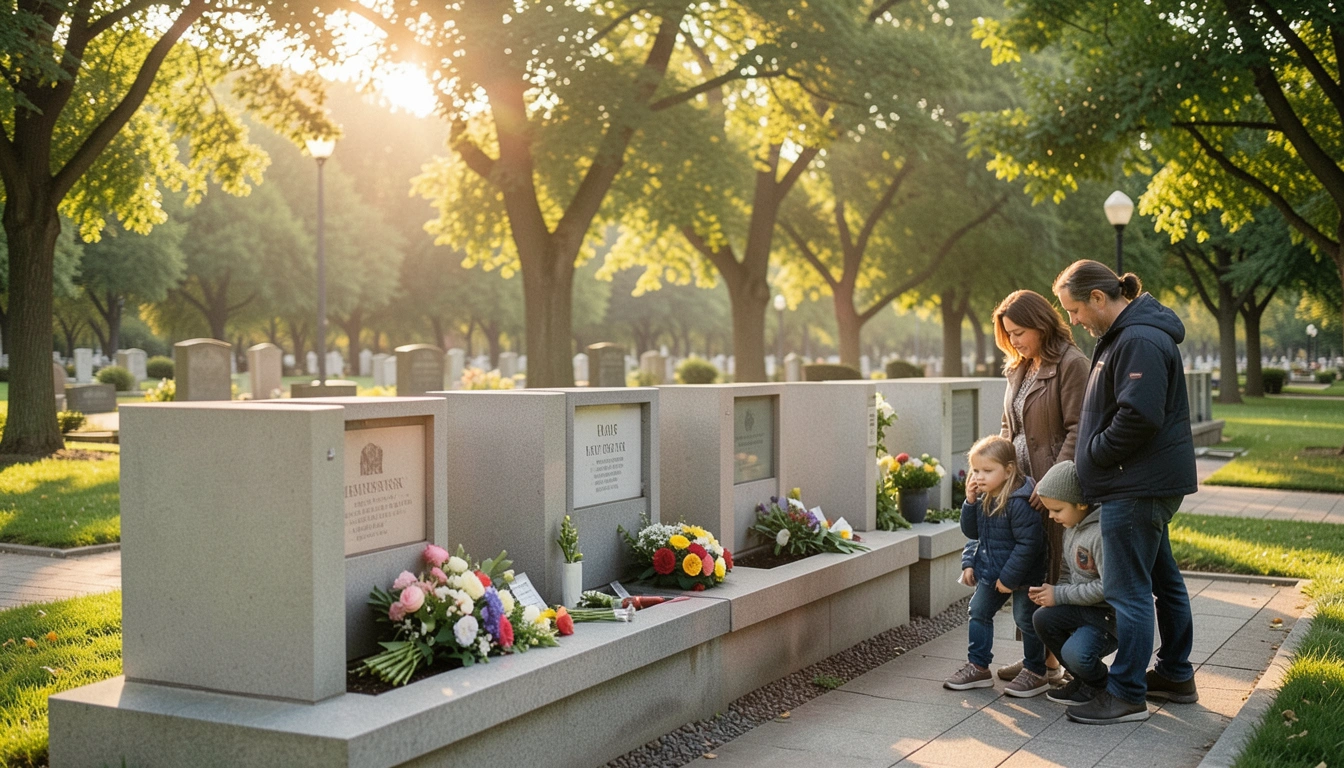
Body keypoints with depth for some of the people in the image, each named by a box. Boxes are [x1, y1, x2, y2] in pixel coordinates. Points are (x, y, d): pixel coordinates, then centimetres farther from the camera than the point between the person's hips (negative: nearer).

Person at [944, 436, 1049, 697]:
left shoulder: (1019, 502, -25)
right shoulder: (982, 497, 0)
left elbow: (1029, 543, -26)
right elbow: (972, 533, 7)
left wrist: (1009, 577, -23)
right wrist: (970, 502, -8)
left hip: (1023, 576, -9)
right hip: (990, 572, 9)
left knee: (1025, 619, 2)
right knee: (978, 612, 13)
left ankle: (1036, 673, 17)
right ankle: (978, 667, 25)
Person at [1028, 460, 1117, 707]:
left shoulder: (1101, 534, -25)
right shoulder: (1071, 526, 5)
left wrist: (1060, 595, -18)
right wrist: (1056, 590, -5)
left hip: (1110, 614, -9)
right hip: (1083, 607, 9)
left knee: (1075, 653, -27)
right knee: (1042, 618, -9)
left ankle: (1100, 684, 9)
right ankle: (1081, 678, 10)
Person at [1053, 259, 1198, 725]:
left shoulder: (1140, 342, -19)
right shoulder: (1123, 335, 16)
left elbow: (1139, 417, -27)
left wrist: (1092, 455, -15)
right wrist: (1091, 458, 13)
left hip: (1137, 487, -11)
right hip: (1146, 482, 11)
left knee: (1128, 591, -5)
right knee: (1162, 579, 18)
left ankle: (1126, 694, 2)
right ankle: (1176, 676, 30)